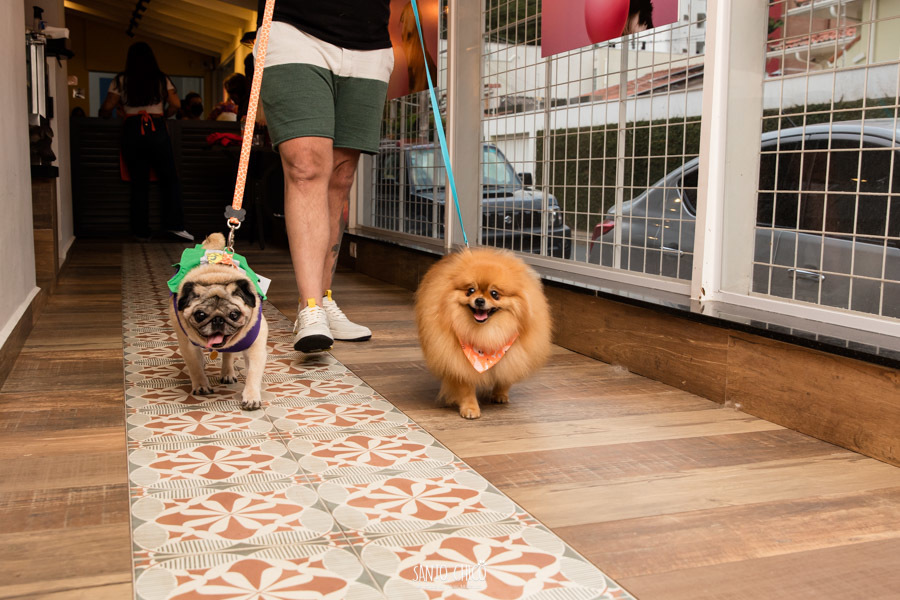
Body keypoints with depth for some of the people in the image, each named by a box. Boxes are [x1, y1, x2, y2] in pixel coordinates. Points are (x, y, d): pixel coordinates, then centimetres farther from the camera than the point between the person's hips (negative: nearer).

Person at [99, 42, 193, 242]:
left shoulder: (121, 80, 5)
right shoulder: (161, 79, 7)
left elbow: (107, 108, 3)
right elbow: (176, 105, 2)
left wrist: (104, 116, 25)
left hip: (132, 130, 1)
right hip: (157, 130, -1)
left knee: (139, 182, 5)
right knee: (170, 179, 6)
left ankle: (141, 231, 6)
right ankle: (174, 224, -4)